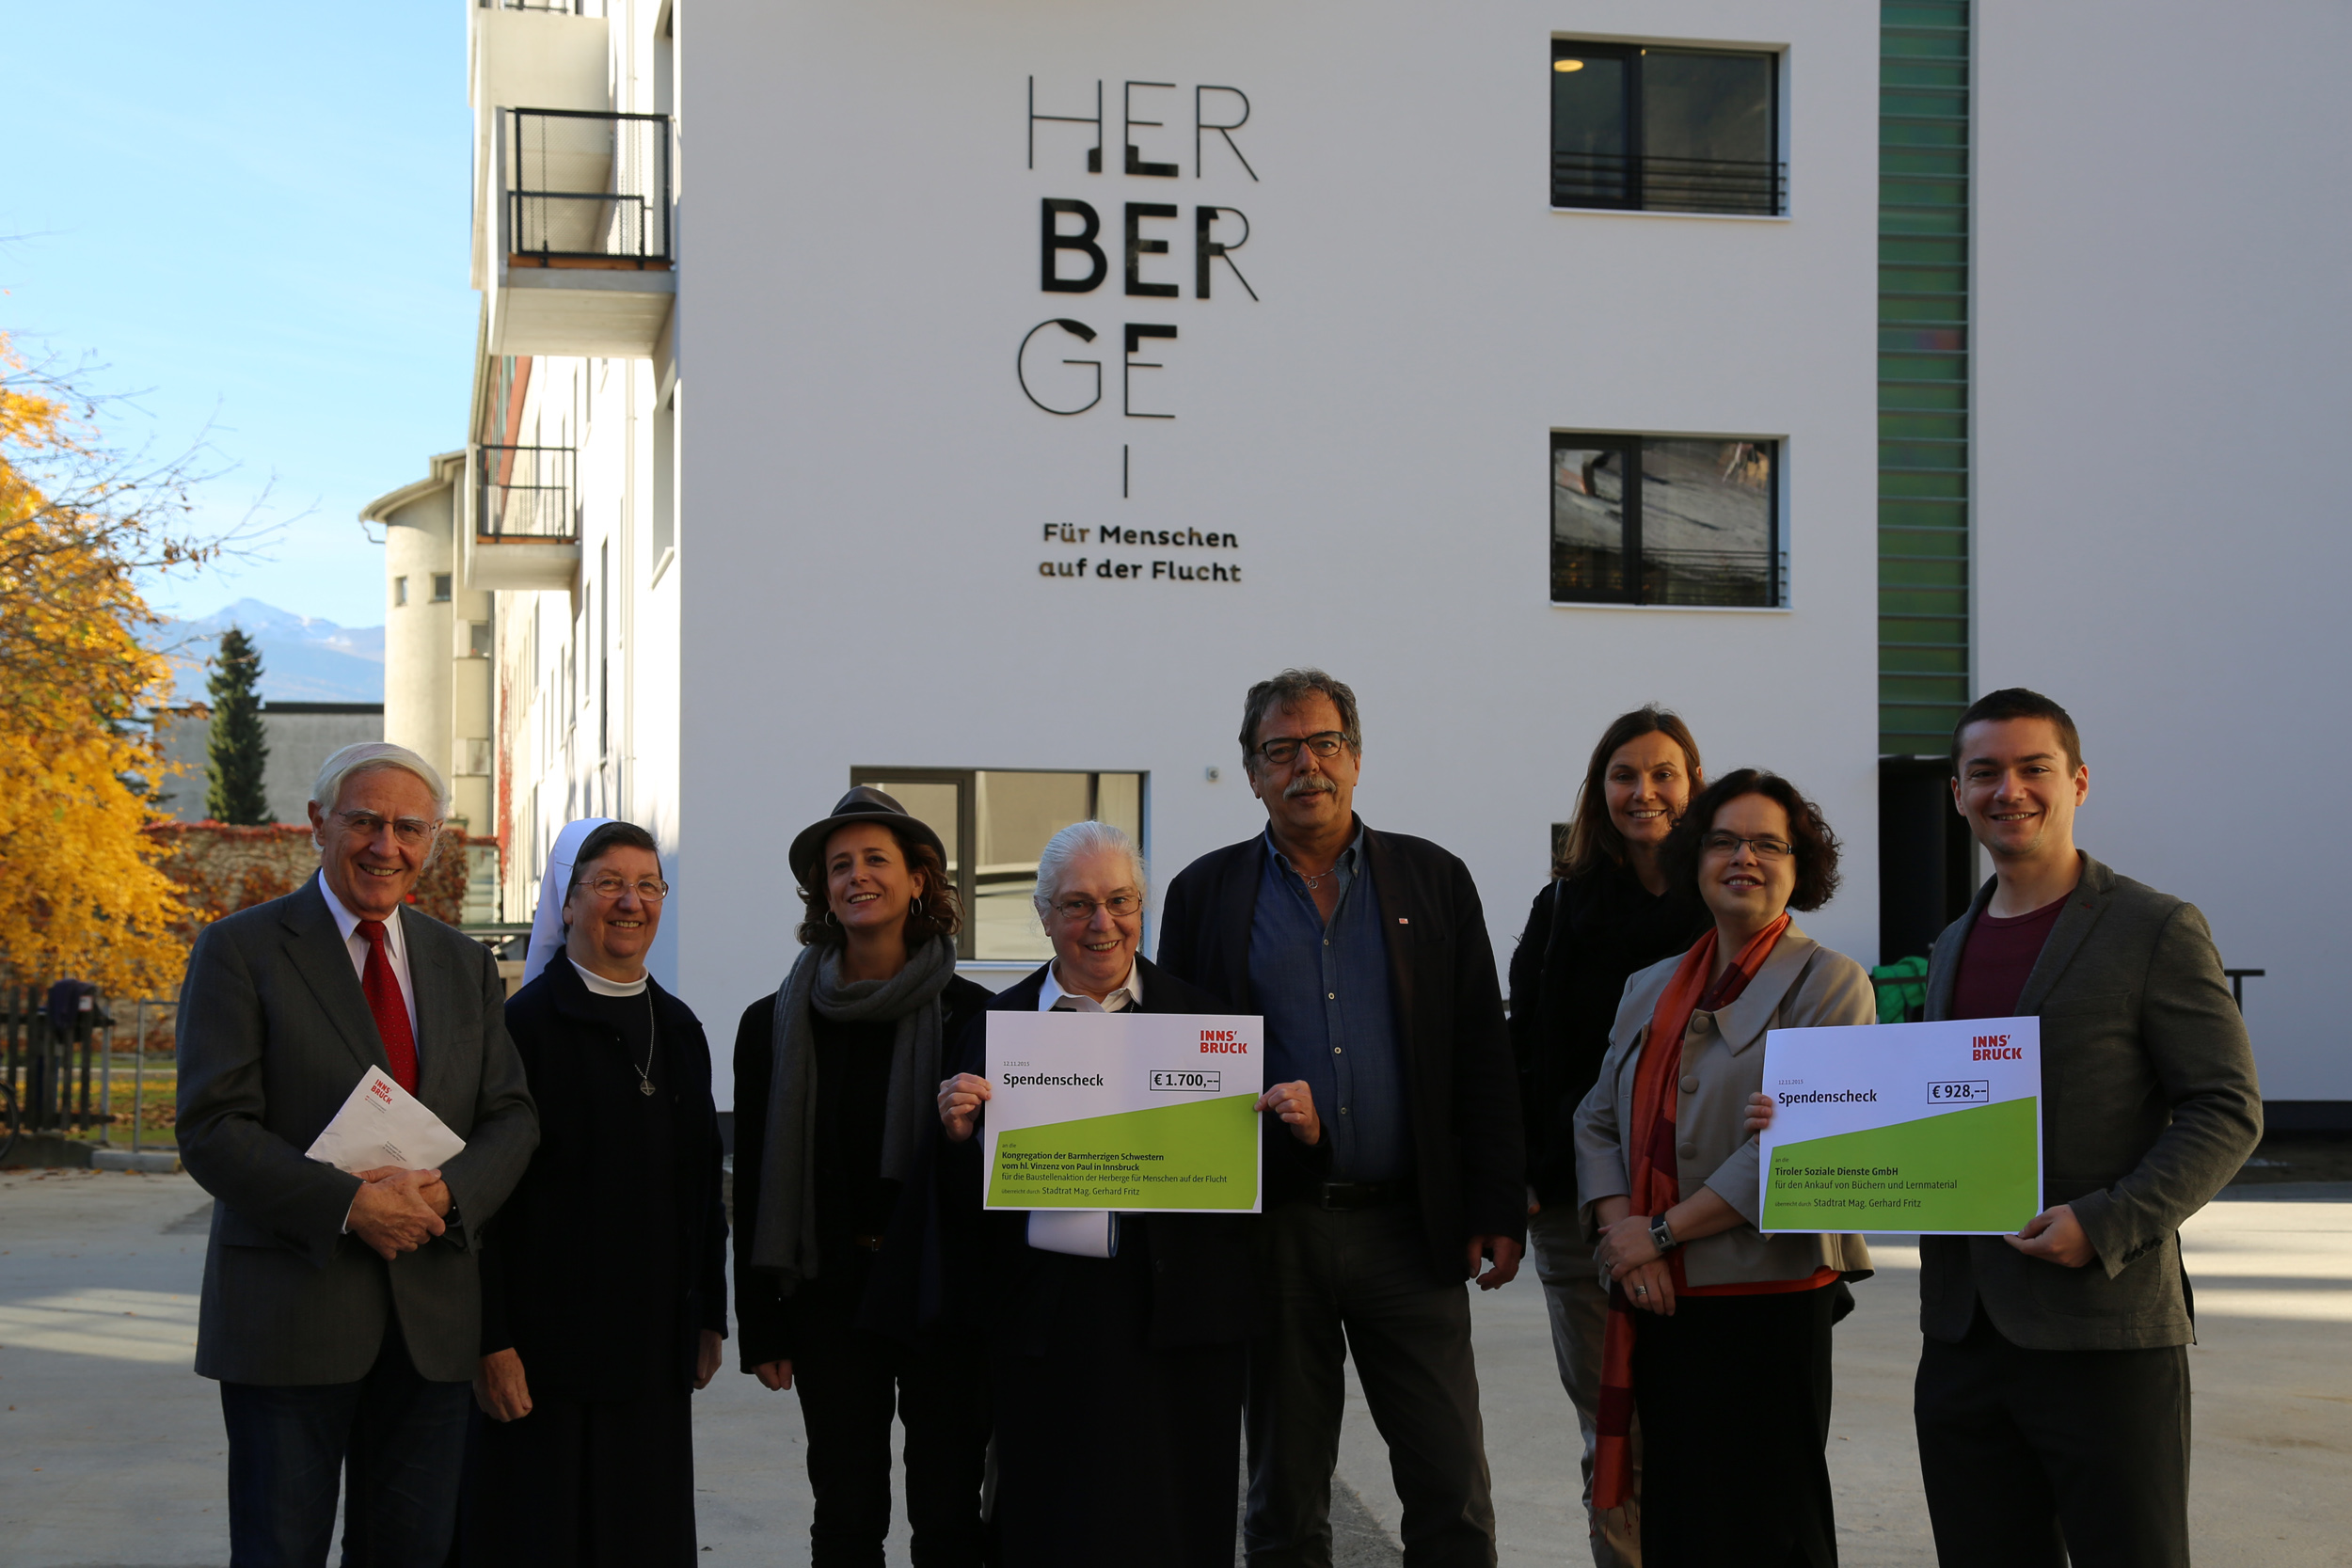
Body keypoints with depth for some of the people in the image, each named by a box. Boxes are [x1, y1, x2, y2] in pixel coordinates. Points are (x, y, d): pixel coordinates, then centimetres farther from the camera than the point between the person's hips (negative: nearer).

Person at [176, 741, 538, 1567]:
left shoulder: (467, 965, 14)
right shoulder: (240, 950, -2)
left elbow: (512, 1117, 9)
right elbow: (211, 1128, -10)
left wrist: (446, 1190, -13)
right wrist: (348, 1205, -21)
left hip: (432, 1313, 5)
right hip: (290, 1308, -4)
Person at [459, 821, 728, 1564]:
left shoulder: (679, 1028, 11)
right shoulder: (526, 1022, -8)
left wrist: (709, 1318, 12)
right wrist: (491, 1341, -16)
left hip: (653, 1348, 6)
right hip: (549, 1343, -6)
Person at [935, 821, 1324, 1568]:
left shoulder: (1203, 1017, 7)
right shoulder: (997, 1023, 8)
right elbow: (965, 1198, 8)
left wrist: (1302, 1131, -11)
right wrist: (959, 1133, -12)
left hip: (1176, 1317, 0)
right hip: (1044, 1317, 1)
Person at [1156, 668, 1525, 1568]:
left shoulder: (1435, 881, 7)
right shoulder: (1206, 894, 6)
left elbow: (1484, 1056, 6)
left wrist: (1497, 1209, -2)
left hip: (1410, 1226, 0)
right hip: (1273, 1229, 0)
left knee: (1453, 1491, 0)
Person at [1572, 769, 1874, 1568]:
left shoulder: (1829, 983, -4)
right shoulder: (1651, 989, 16)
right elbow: (1598, 1120, 13)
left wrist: (1662, 1231, -13)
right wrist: (1622, 1229, -7)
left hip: (1770, 1299, -5)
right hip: (1660, 1300, 5)